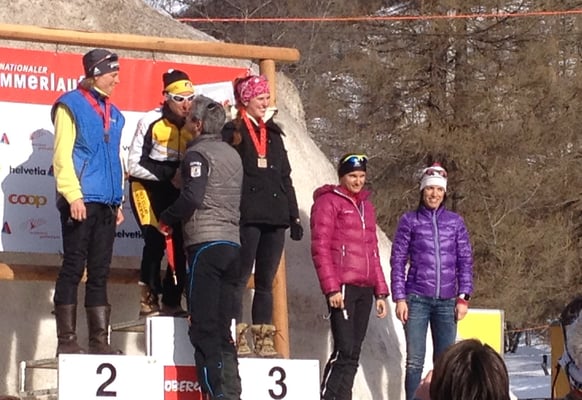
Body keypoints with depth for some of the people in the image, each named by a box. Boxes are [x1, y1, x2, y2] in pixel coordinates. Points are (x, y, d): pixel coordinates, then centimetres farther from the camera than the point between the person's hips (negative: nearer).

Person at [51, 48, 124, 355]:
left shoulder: (113, 114, 19)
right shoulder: (71, 105, -2)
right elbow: (62, 155, -8)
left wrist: (118, 202, 15)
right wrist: (73, 195, -17)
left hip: (106, 204, 7)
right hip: (80, 202, -7)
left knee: (99, 273, 6)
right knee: (73, 269, -5)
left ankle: (99, 341, 8)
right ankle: (67, 340, -4)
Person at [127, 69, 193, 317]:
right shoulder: (150, 122, -16)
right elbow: (134, 166, -15)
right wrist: (170, 174, -22)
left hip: (177, 192, 5)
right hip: (147, 188, -5)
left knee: (181, 243, -2)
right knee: (156, 239, -19)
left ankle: (171, 303, 7)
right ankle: (149, 299, -11)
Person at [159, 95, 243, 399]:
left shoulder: (198, 153, -5)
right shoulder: (231, 154, 19)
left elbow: (192, 197, -18)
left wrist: (166, 219, -2)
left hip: (206, 244, -8)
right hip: (232, 243, 8)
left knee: (204, 327, -7)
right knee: (222, 328, 9)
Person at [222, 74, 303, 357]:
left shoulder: (273, 133, 20)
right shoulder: (233, 132, -1)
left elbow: (285, 177, 21)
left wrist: (294, 216, 15)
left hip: (274, 217, 6)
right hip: (246, 217, -6)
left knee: (266, 281, 7)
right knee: (240, 278, -6)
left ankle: (264, 339, 8)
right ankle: (237, 337, -6)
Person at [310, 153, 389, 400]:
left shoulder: (366, 206, 21)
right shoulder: (329, 202, 0)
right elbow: (320, 248, -7)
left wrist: (380, 292, 17)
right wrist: (331, 288, -15)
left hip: (365, 290, 7)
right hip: (342, 288, -7)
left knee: (352, 354, 5)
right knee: (345, 351, -14)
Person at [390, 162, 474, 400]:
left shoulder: (455, 222, 8)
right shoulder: (409, 221, 4)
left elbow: (465, 261, 8)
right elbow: (398, 260, 3)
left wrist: (463, 297, 0)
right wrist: (399, 298, -4)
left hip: (446, 301, 2)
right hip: (417, 299, -2)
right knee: (415, 361, -5)